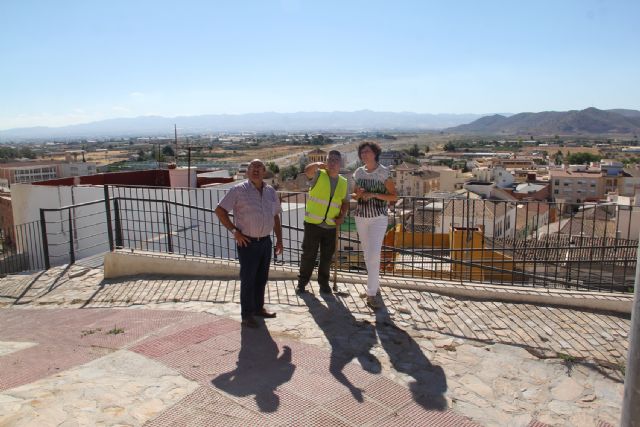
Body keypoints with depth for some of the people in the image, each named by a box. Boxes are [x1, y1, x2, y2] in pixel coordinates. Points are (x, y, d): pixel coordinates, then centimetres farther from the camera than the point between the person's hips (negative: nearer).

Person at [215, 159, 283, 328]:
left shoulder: (270, 191, 7)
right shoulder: (239, 190, -9)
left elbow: (276, 216, 16)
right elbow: (220, 210, -9)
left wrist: (279, 239, 12)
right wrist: (234, 231, -13)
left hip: (266, 241, 5)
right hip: (247, 243, -5)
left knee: (262, 278, 16)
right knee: (248, 279, 2)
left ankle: (258, 308, 32)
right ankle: (247, 314, 15)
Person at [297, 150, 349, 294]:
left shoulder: (343, 182, 9)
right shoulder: (318, 175, -4)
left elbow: (345, 202, 17)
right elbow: (307, 171, -26)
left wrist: (342, 216, -2)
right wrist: (318, 165, -49)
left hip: (331, 226, 3)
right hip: (313, 223, -3)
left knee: (327, 256, 11)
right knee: (309, 254, 5)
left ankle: (324, 282, 28)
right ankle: (302, 282, 19)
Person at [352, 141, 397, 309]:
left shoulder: (384, 173, -8)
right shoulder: (359, 172, 6)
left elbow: (394, 197, -8)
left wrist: (374, 195, -19)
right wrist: (357, 195, -7)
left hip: (378, 218, -5)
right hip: (361, 217, 5)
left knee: (373, 254, -14)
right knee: (367, 254, 13)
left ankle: (371, 294, -9)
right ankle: (374, 285, 31)